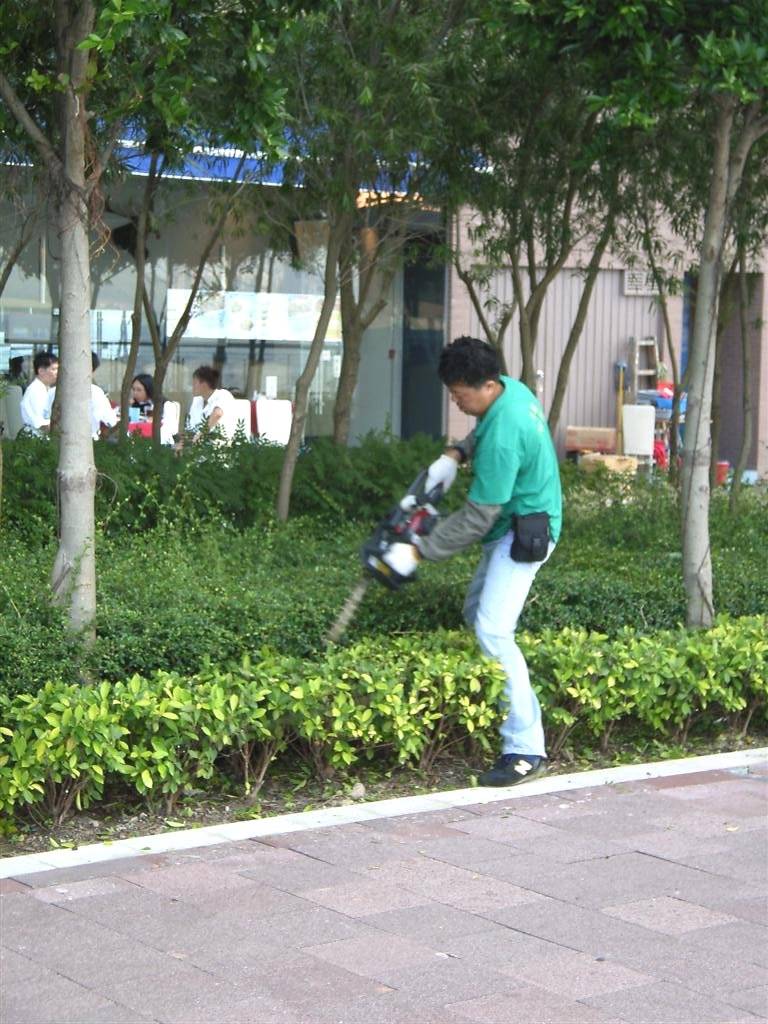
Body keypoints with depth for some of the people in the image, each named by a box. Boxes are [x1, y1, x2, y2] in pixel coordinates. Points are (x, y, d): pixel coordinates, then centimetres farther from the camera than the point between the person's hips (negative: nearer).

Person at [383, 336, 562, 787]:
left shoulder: (503, 435, -30)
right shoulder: (511, 388, -2)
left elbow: (477, 519, -25)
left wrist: (419, 552, -19)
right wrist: (455, 454, 4)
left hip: (524, 533, -11)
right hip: (510, 527, 11)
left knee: (493, 631, -20)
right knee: (477, 613, 19)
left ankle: (526, 748, -20)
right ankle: (504, 708, 27)